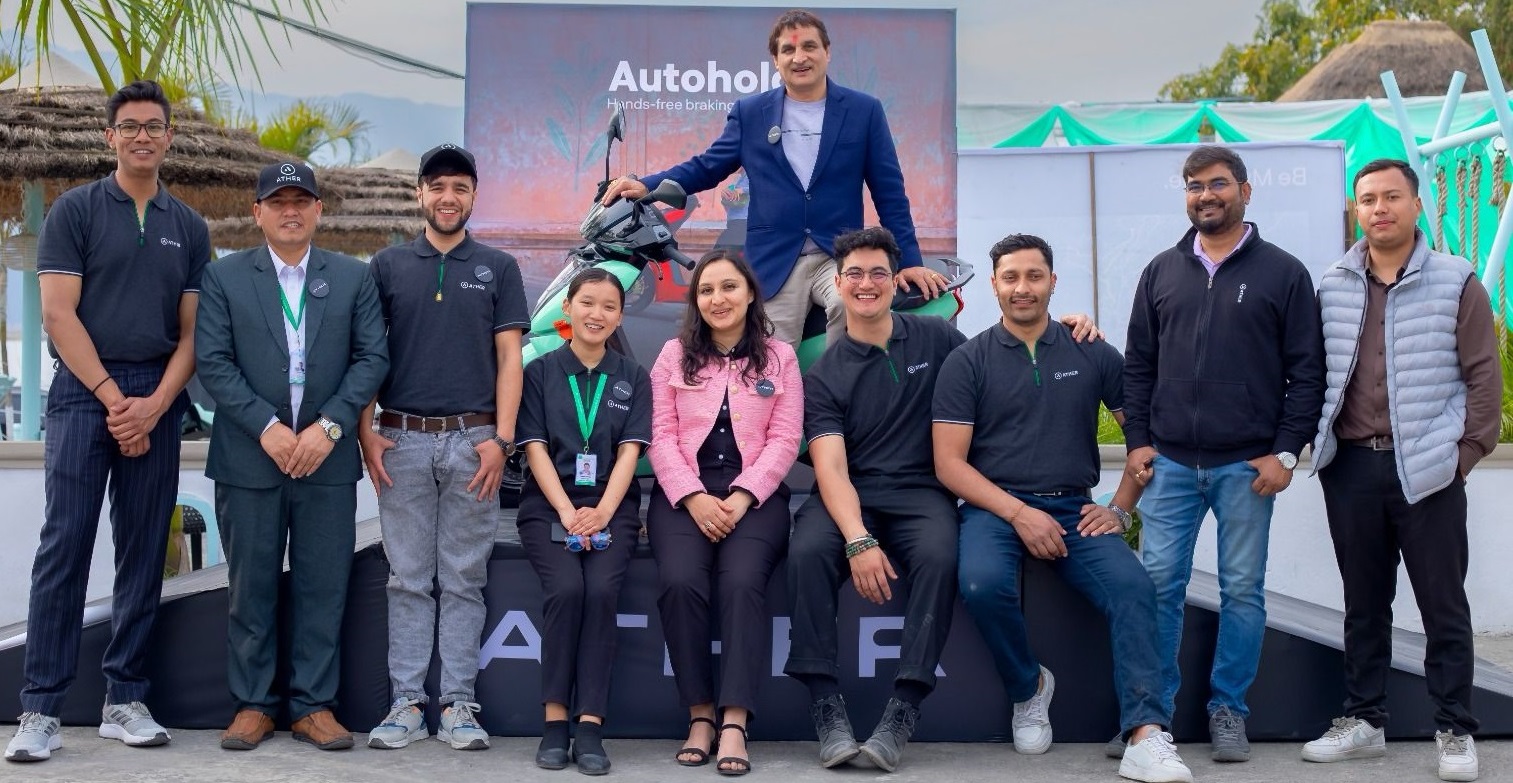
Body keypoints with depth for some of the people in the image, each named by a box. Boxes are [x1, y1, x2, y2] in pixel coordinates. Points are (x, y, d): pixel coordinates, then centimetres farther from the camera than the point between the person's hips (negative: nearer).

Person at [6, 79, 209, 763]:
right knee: (64, 549, -6)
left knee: (144, 554, 5)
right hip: (84, 390, -3)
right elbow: (58, 314, -5)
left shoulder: (188, 227, 13)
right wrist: (112, 395, -11)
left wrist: (155, 403, -7)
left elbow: (192, 330, 8)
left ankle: (125, 701, 12)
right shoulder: (75, 210, 3)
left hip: (158, 400, 3)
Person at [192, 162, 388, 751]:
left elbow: (372, 357, 1)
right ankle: (252, 704, 17)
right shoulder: (224, 277, 5)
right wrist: (267, 427, -13)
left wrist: (330, 426, -10)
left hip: (328, 458, 1)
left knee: (323, 587, 4)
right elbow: (213, 362, -2)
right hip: (248, 459, 0)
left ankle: (314, 705, 13)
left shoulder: (353, 277, 8)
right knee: (250, 587, 6)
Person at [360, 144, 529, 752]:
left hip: (473, 439, 0)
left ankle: (458, 706, 8)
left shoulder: (497, 268, 9)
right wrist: (366, 433, -2)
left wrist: (501, 438, -7)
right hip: (402, 439, 1)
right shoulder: (388, 266, 10)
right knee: (408, 580, 4)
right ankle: (406, 703, 9)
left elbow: (508, 358, 3)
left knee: (464, 580, 3)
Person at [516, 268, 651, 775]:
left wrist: (602, 513, -14)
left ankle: (590, 727, -25)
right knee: (565, 589, -27)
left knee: (601, 591, -26)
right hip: (548, 505, 0)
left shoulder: (633, 378, 13)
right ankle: (555, 722, -19)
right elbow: (535, 448, 1)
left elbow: (629, 452, 3)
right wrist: (568, 512, -13)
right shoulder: (539, 372, 10)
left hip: (611, 508, 1)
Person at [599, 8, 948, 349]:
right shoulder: (750, 112, 9)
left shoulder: (864, 110, 6)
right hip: (773, 261, 2)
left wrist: (909, 260, 1)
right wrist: (645, 186, -5)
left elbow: (889, 192, 6)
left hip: (839, 257, -1)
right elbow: (706, 167, 11)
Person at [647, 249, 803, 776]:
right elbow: (661, 436, 5)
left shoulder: (779, 357, 11)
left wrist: (741, 498, -12)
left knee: (742, 581, -29)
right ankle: (700, 714, -15)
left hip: (755, 493, -1)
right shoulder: (674, 355, 14)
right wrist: (694, 498, -10)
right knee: (681, 581, -27)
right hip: (683, 493, 1)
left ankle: (734, 723, -28)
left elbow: (784, 441, 3)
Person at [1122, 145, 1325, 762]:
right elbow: (1138, 364, 13)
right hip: (1169, 463, 2)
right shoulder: (1161, 272, 12)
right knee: (1158, 584, 0)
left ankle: (1228, 710, 16)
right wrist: (1137, 441, 4)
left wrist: (1285, 452, -6)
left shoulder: (1283, 273, 3)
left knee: (1243, 590, 4)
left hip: (1248, 467, -2)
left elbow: (1306, 372, 1)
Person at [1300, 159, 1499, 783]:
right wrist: (1318, 442, 4)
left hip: (1426, 470, -3)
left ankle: (1455, 731, 13)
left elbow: (1483, 376, -2)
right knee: (1363, 603, 12)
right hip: (1351, 468, 3)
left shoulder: (1455, 282, -1)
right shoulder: (1332, 287, 6)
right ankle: (1363, 721, 22)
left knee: (1443, 606, 3)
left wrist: (1468, 450, -6)